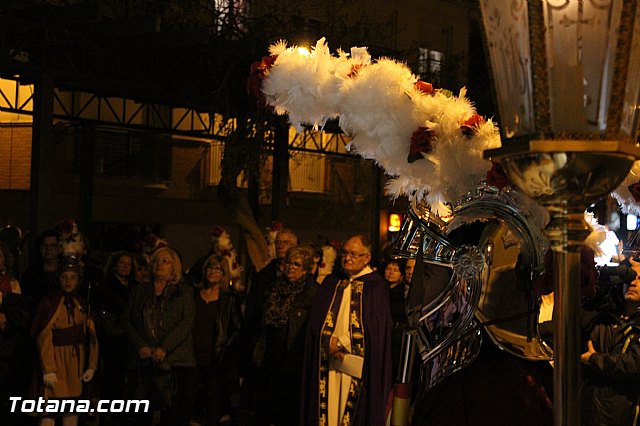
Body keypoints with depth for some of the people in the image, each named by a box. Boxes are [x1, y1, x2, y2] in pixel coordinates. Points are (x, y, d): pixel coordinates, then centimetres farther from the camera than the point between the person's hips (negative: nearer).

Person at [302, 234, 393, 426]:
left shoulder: (376, 286, -2)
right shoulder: (331, 283, 11)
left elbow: (373, 330, -10)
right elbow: (316, 322, 7)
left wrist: (340, 342, -9)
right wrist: (330, 343, -10)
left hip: (357, 366, -4)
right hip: (328, 363, 4)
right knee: (328, 410, 3)